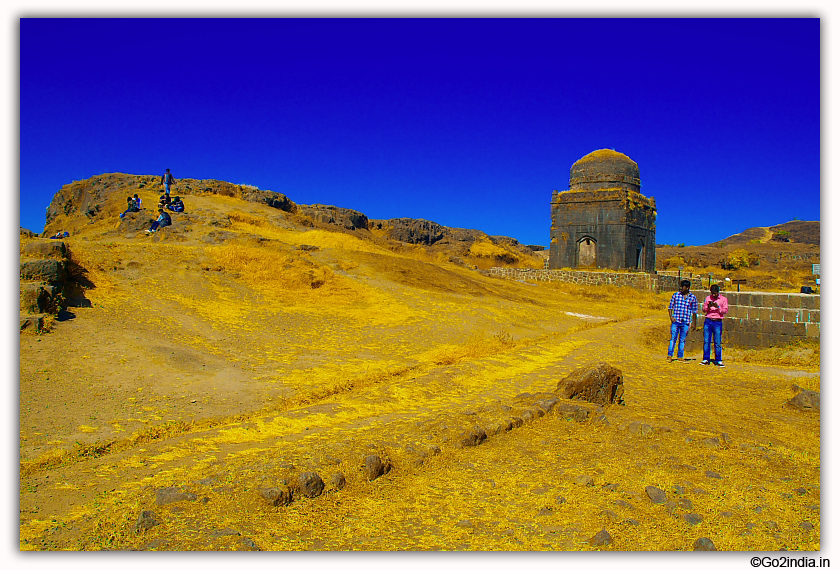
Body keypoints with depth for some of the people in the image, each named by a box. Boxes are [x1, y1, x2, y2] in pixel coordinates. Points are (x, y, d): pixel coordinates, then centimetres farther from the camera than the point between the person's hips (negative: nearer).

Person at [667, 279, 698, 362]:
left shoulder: (693, 297, 4)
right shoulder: (675, 295, 3)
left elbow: (694, 311, 10)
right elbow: (670, 307, 8)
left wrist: (694, 323, 9)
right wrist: (671, 317, -7)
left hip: (686, 322, 1)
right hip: (676, 321, -1)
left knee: (682, 340, 7)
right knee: (673, 338, -3)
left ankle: (680, 357, 14)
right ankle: (670, 356, 2)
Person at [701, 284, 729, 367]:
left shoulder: (724, 299, 5)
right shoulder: (708, 298, 11)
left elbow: (726, 310, -2)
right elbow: (704, 310, 9)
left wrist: (718, 307, -18)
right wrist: (708, 306, -11)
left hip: (718, 322, -2)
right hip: (708, 321, 2)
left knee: (717, 343, -2)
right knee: (706, 341, 0)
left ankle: (718, 360, 4)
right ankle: (705, 360, 5)